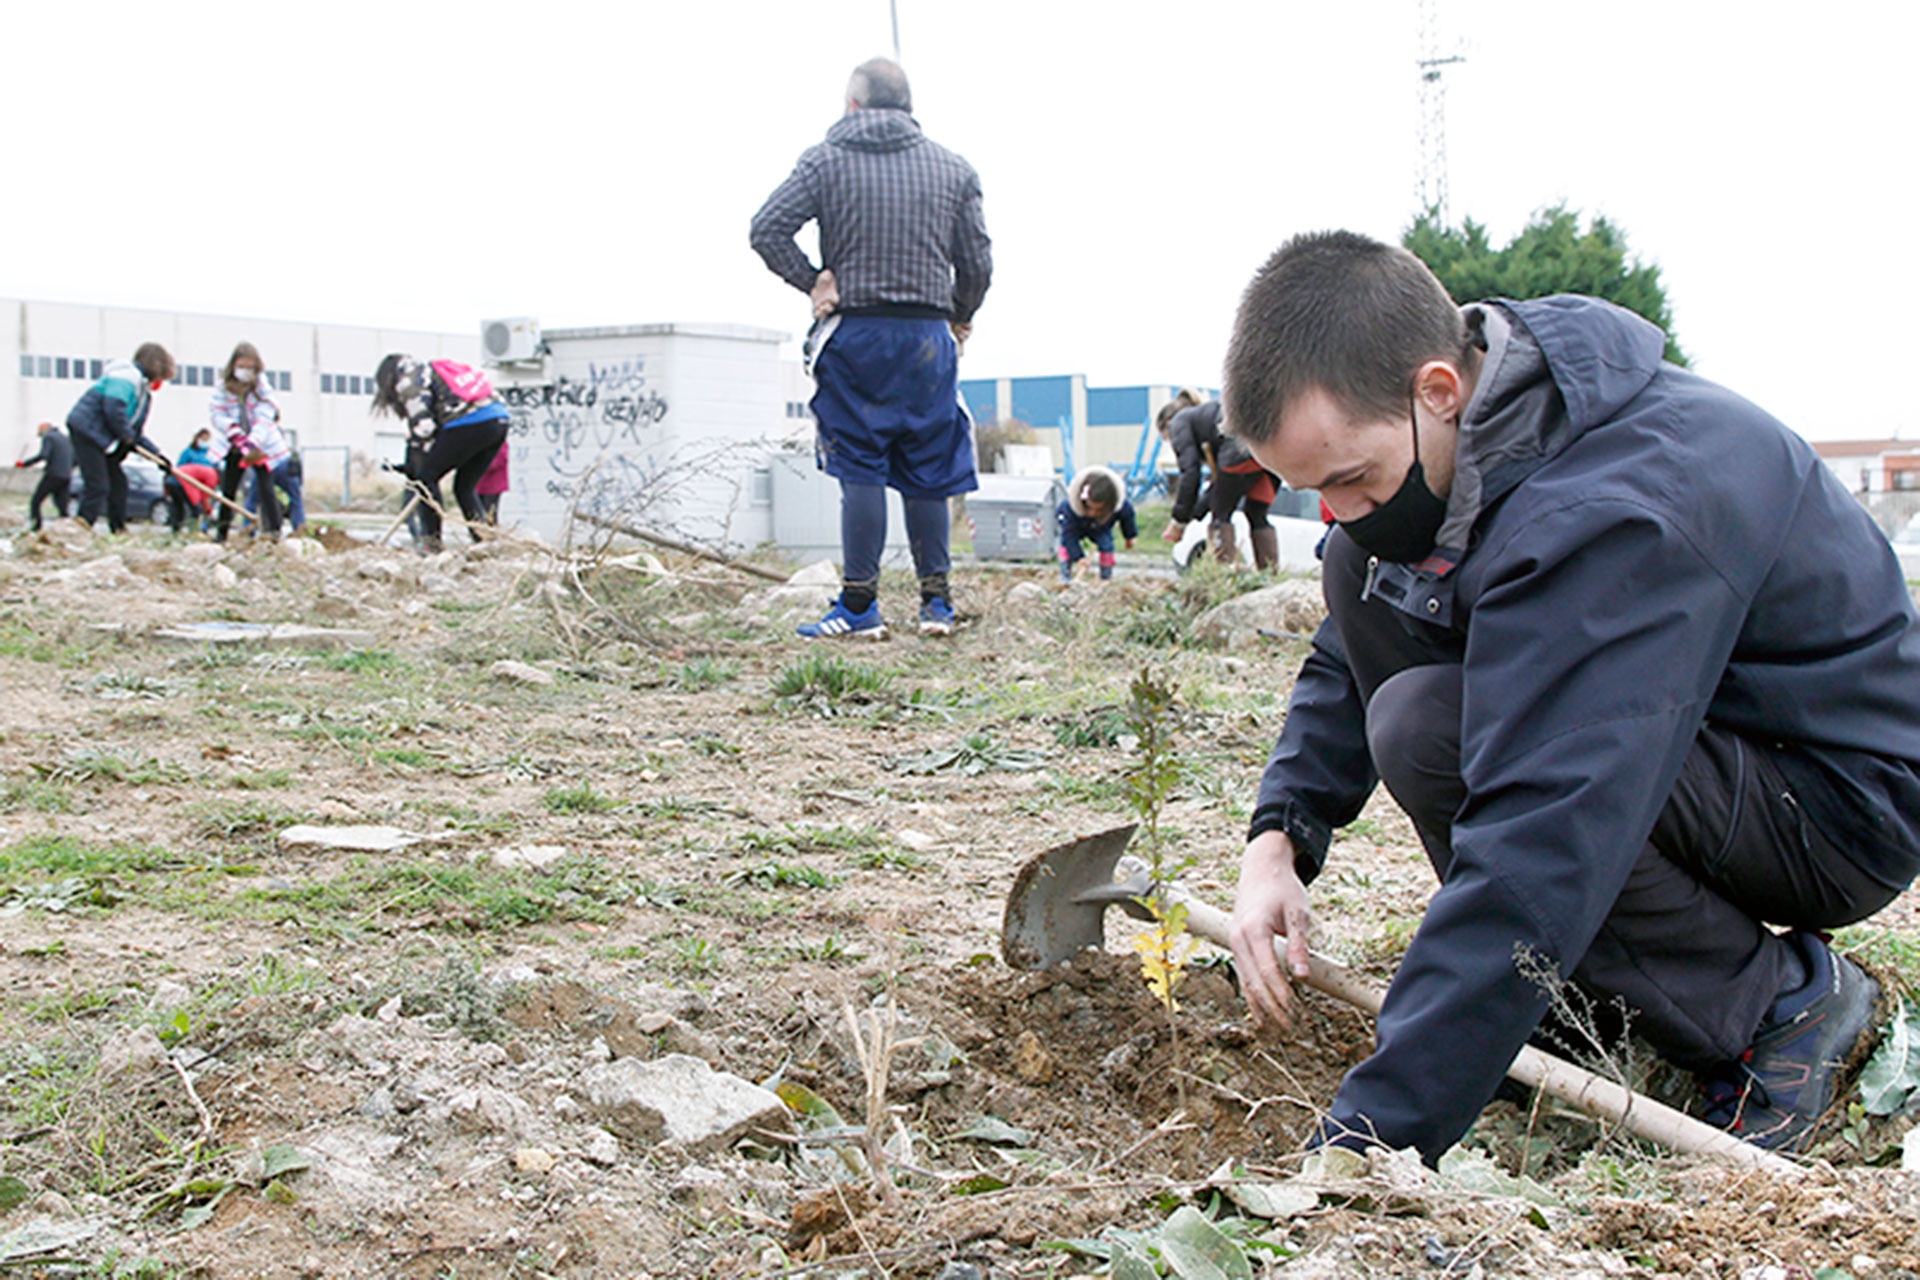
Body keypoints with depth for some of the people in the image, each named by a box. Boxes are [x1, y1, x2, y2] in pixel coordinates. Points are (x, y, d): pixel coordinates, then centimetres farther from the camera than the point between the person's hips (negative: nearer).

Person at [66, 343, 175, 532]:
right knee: (97, 486, -13)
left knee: (117, 482, 16)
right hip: (87, 430, -11)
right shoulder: (127, 375, -12)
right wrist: (127, 435, -14)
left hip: (105, 440, 11)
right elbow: (113, 408, -26)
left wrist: (157, 454, 13)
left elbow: (137, 433, 21)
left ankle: (118, 530, 24)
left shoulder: (144, 390, 20)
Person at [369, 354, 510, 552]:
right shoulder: (429, 371, 34)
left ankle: (431, 542, 0)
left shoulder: (407, 381, 7)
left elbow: (422, 425, -5)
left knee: (426, 477, 3)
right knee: (465, 487, 19)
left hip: (470, 423, -8)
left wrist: (415, 470, 5)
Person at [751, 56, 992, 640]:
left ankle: (859, 606, -2)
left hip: (853, 335, -2)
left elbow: (766, 229, -8)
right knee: (927, 475, 9)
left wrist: (812, 282, 0)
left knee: (861, 472, 0)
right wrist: (959, 318, 22)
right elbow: (977, 262, 7)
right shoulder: (952, 168, 8)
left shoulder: (826, 161, 2)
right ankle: (936, 603, 12)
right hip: (927, 335, 2)